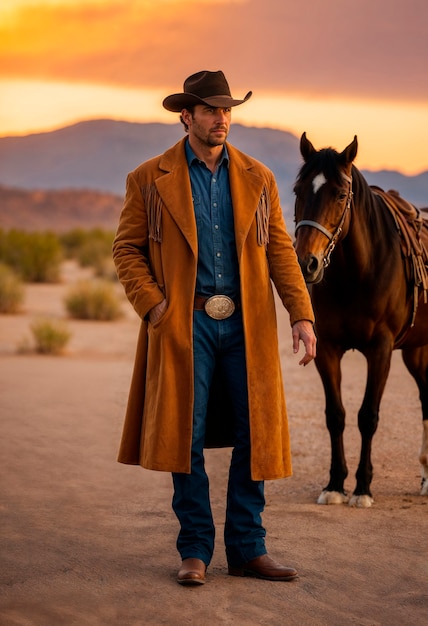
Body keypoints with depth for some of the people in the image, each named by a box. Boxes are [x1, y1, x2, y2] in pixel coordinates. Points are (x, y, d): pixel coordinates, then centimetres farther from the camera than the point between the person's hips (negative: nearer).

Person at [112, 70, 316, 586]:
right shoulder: (150, 180, 3)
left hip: (246, 324, 3)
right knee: (186, 438, -1)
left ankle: (247, 549, 13)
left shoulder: (257, 179, 10)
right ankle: (194, 551, 10)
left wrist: (301, 315, -4)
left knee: (254, 436, 3)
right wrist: (154, 307, -10)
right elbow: (126, 249, 4)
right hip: (185, 325, -2)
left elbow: (280, 250, 7)